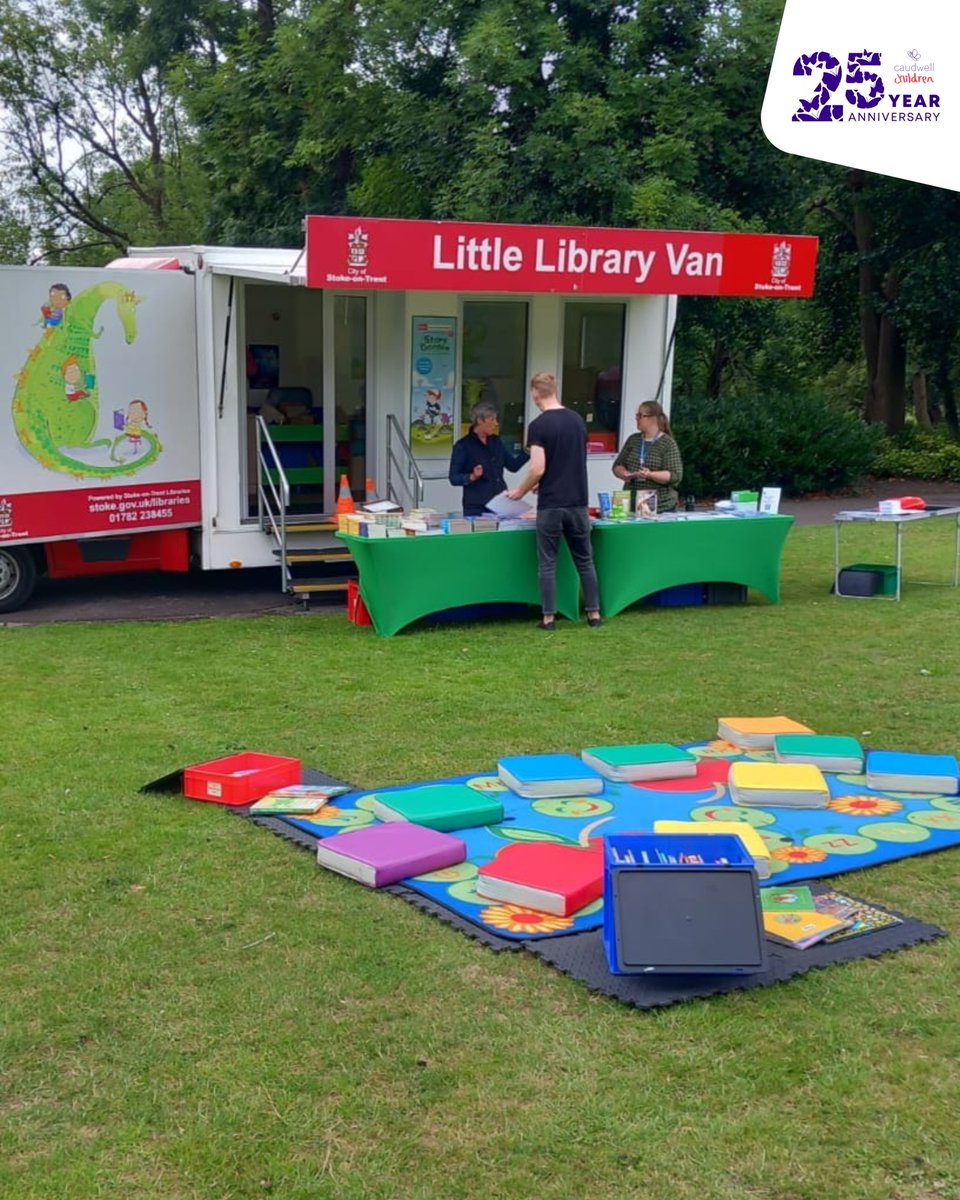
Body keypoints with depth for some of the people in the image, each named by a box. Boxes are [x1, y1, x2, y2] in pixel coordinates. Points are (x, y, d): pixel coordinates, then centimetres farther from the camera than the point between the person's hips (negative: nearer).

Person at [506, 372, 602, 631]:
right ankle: (594, 613, 16)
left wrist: (520, 491, 1)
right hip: (578, 503, 5)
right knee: (584, 560, 13)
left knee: (547, 563, 4)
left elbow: (538, 469, -17)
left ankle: (549, 617, 6)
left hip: (550, 505, -5)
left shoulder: (538, 425, -11)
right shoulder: (577, 420, 8)